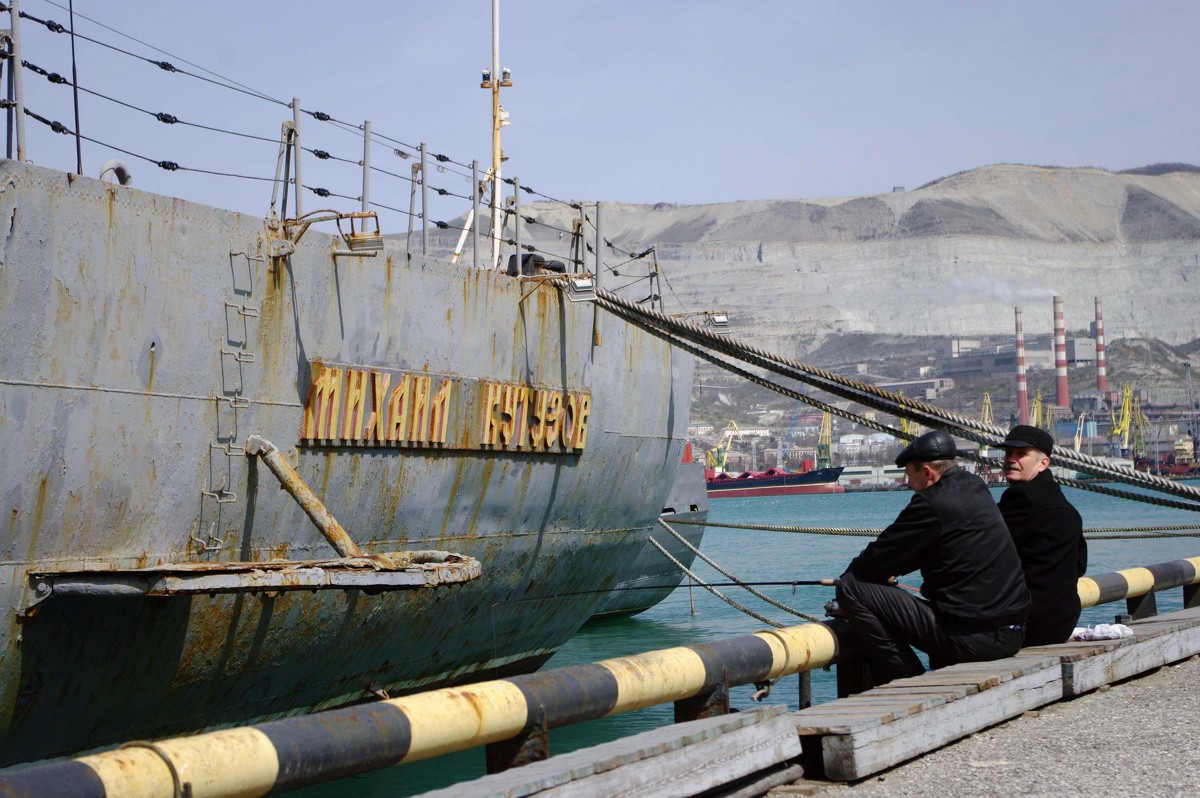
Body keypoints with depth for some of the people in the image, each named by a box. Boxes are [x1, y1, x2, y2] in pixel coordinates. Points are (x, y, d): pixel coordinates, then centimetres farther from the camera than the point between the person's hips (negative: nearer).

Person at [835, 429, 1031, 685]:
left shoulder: (933, 503, -14)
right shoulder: (976, 489, 14)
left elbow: (878, 559, -8)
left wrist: (846, 581, 11)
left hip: (971, 638, -10)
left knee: (852, 588, -10)